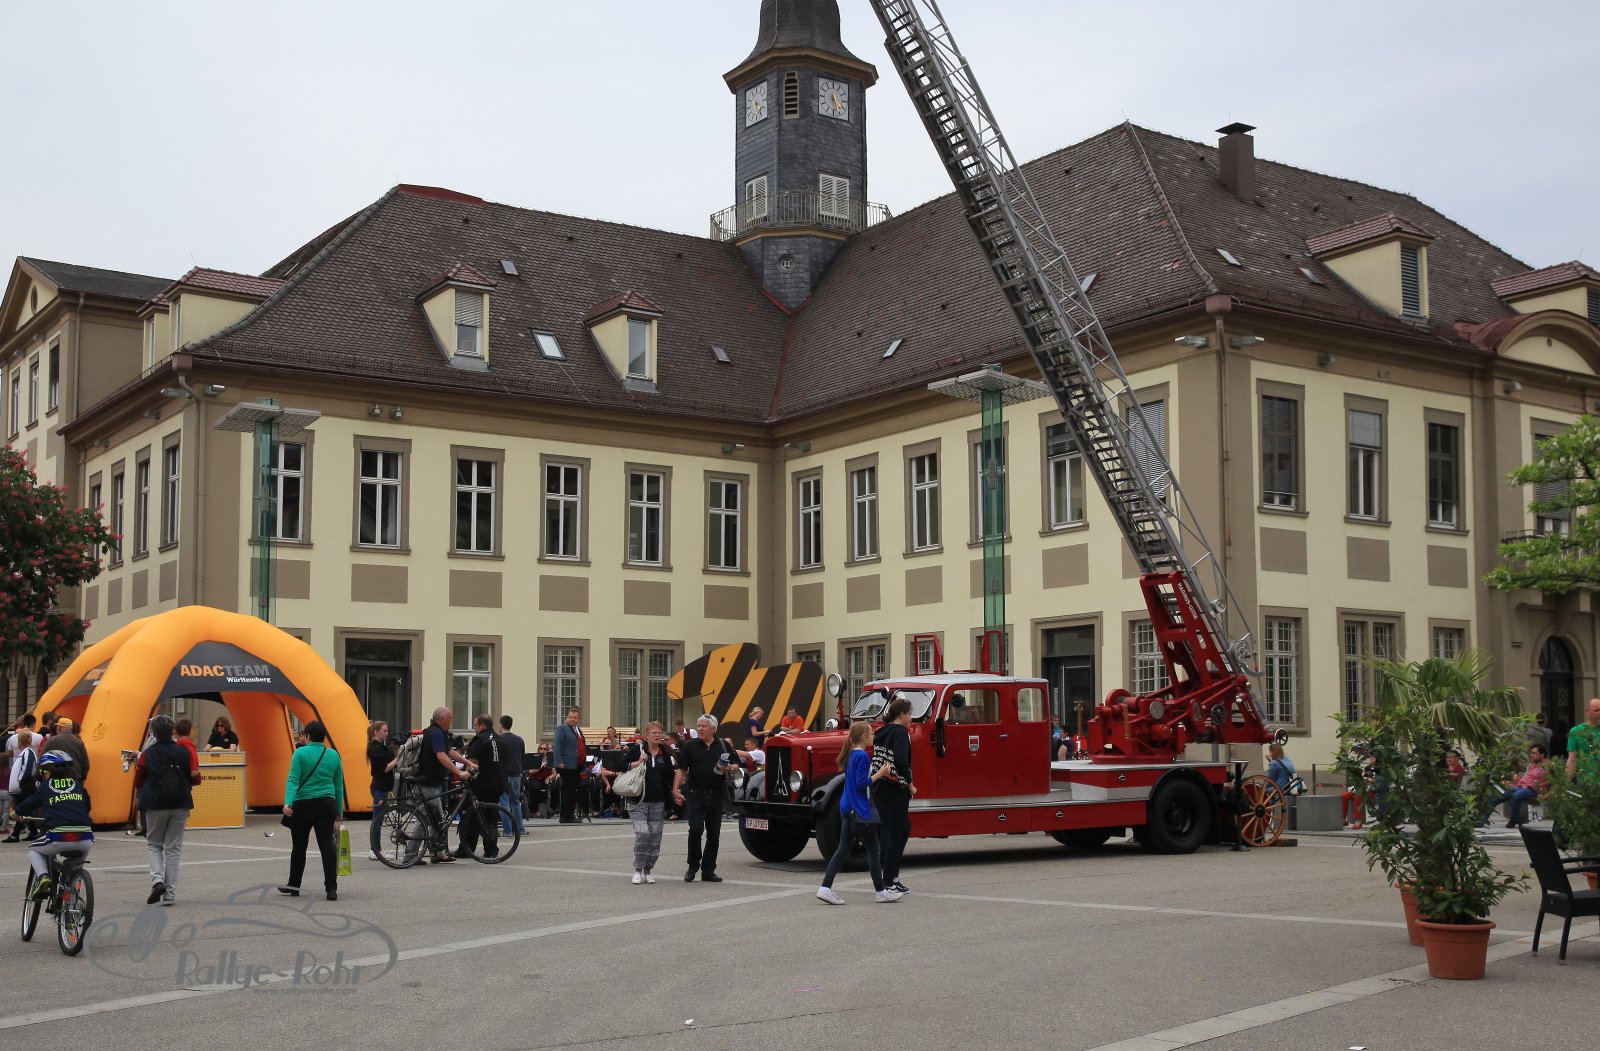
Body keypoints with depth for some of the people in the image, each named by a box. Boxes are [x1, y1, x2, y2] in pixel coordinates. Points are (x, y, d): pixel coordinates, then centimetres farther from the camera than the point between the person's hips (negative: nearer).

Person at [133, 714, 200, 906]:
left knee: (153, 844, 16)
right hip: (180, 805, 1)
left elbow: (137, 783, -2)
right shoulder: (185, 753, -4)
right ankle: (170, 893, 7)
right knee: (173, 848, 9)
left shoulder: (147, 754, -6)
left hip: (155, 805, -1)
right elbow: (196, 779, -4)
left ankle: (157, 880, -9)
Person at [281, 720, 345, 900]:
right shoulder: (333, 755, 7)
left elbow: (293, 780, -15)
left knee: (299, 846, 13)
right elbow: (339, 786, 11)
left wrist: (287, 803, -21)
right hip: (327, 805, 2)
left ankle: (294, 885, 25)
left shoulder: (300, 753, -4)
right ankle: (331, 889, -9)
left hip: (303, 806, -2)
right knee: (327, 845, -1)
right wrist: (339, 811, 18)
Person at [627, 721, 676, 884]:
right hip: (640, 801, -3)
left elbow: (670, 775, 18)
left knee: (655, 837, 4)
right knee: (642, 834, -15)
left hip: (659, 802, 4)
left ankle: (648, 870, 16)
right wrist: (638, 762, -14)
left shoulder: (666, 753, 10)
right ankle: (638, 870, -2)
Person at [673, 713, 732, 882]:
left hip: (716, 796, 3)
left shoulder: (723, 746, 9)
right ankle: (693, 866, 6)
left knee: (714, 834, 5)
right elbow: (681, 769, -2)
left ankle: (708, 871, 14)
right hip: (696, 794, -2)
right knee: (695, 830, -12)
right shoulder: (689, 746, 3)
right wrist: (675, 789, -15)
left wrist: (727, 769, -8)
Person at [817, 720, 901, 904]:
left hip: (848, 809, 9)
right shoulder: (863, 756, -16)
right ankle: (880, 891, 9)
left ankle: (825, 888, 2)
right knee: (872, 849, 1)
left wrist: (880, 773, 10)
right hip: (860, 810, -9)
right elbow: (862, 783, -21)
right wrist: (880, 774, -14)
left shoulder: (851, 754, 13)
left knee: (843, 848, 8)